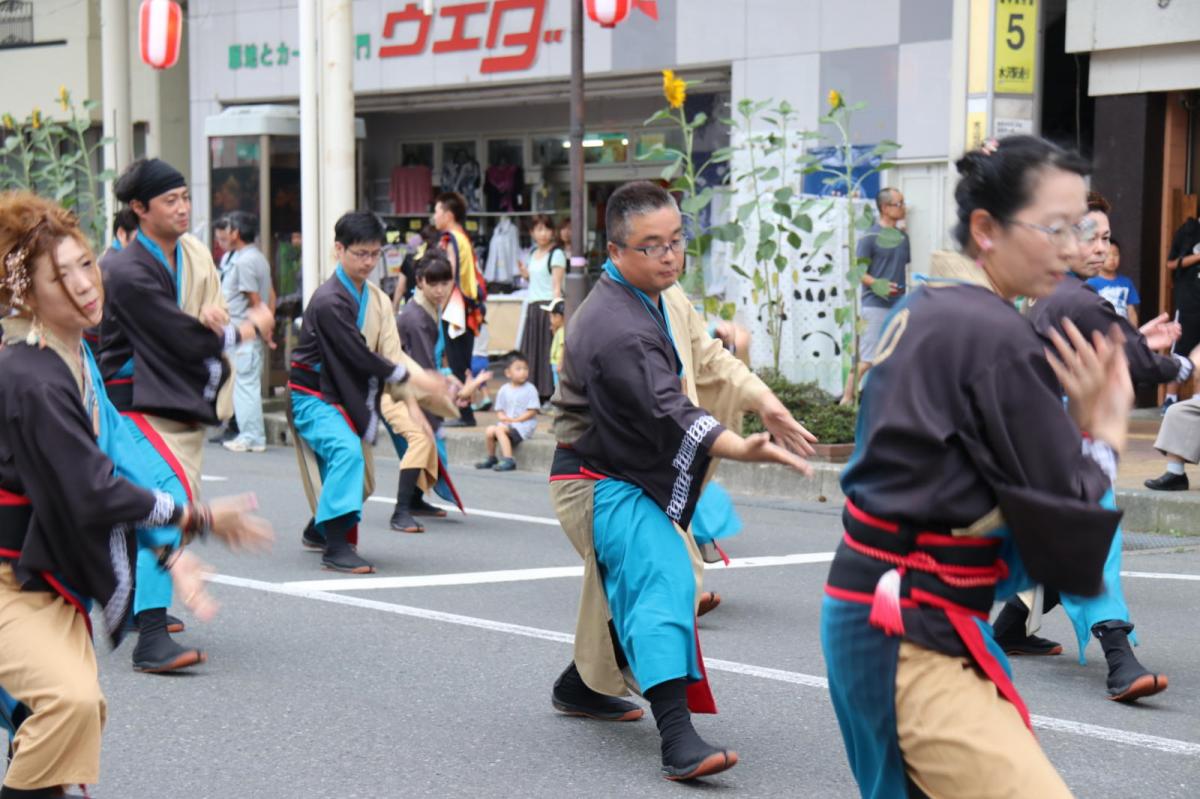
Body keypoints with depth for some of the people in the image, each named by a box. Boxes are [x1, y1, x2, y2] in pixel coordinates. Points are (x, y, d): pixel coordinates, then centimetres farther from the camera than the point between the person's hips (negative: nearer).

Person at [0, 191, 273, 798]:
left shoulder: (76, 360, 6)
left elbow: (104, 476, 10)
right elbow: (93, 495, -24)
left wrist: (168, 555, 3)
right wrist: (200, 520, -13)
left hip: (52, 577, 10)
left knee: (76, 711, 12)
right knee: (71, 699, -30)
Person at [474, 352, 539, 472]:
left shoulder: (530, 389, -5)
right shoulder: (504, 390, 8)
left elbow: (532, 411, -10)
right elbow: (499, 410, 13)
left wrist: (515, 420, -15)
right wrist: (501, 416, -11)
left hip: (524, 424, -5)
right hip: (507, 424, 5)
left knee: (499, 430, -28)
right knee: (489, 430, -18)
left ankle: (508, 460, -32)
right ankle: (491, 459, 4)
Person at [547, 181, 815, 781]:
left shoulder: (663, 295, 5)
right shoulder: (613, 328, -27)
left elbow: (709, 359, 10)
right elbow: (669, 414, -35)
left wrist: (763, 402, -7)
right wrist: (746, 451, -45)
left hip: (642, 476, 10)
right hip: (601, 483, -10)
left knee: (632, 585, 24)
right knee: (663, 580, -26)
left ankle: (581, 687, 48)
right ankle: (677, 741, -35)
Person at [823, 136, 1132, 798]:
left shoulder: (921, 314, 10)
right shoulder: (999, 338, -17)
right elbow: (1065, 520, -15)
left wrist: (1073, 420, 2)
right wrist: (1103, 430, 0)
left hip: (873, 609, 10)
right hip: (911, 635, -10)